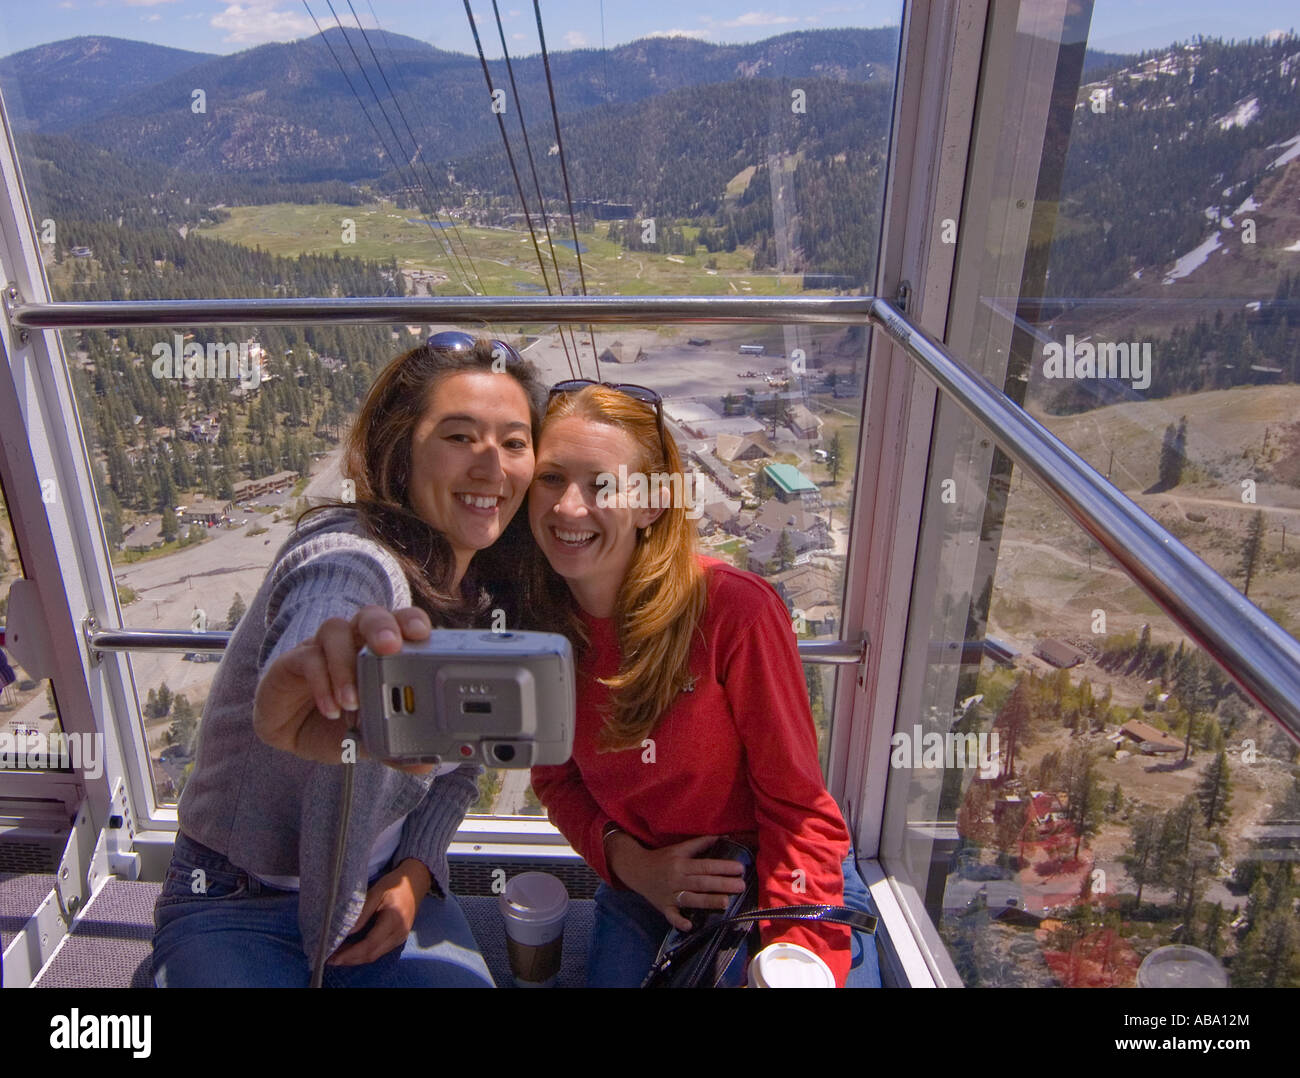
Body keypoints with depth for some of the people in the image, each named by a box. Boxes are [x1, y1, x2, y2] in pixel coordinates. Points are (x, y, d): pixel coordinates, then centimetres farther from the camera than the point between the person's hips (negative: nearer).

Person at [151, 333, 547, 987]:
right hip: (236, 907, -4)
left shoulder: (493, 589, -5)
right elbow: (320, 618, -51)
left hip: (384, 884, 5)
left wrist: (415, 868, -5)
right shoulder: (346, 558, -26)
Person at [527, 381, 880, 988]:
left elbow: (797, 806, -17)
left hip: (780, 887, -3)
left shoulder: (734, 608, -25)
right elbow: (556, 778, 2)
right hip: (641, 895, 3)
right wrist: (629, 862, -14)